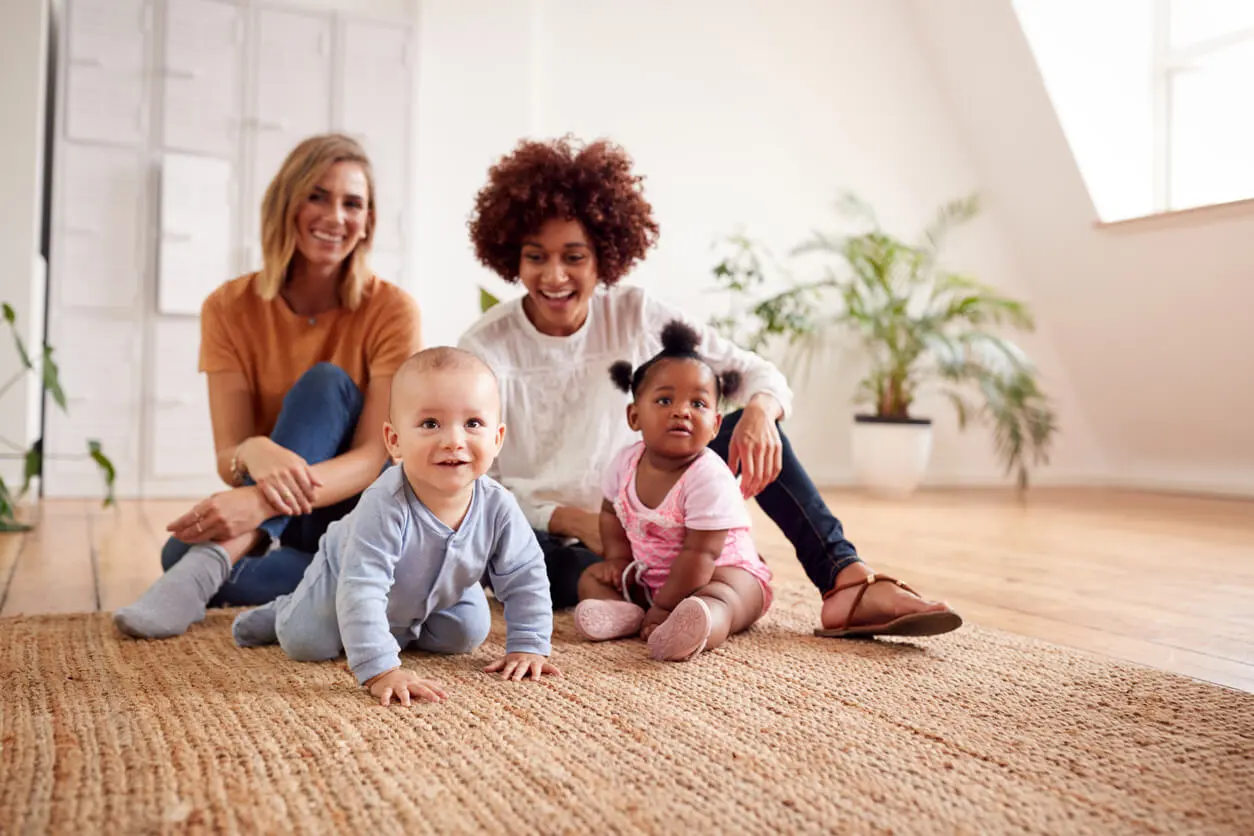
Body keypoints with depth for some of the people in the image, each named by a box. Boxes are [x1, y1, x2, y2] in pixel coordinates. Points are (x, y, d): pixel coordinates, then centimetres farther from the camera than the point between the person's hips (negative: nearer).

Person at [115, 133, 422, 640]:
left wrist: (265, 501, -37)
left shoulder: (391, 311, -12)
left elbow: (374, 457, -20)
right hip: (266, 527, 1)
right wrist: (254, 453, -38)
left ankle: (212, 563, -38)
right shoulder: (230, 308, -5)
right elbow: (227, 457, -12)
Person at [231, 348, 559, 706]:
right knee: (306, 643, -8)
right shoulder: (385, 506, -47)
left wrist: (527, 647, -23)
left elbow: (526, 578, -19)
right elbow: (362, 588, -49)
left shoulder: (498, 507, -32)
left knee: (466, 635, 5)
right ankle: (283, 611, 29)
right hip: (345, 576, -4)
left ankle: (406, 627, 34)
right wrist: (380, 670, -54)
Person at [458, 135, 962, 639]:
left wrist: (759, 410, -31)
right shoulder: (485, 348, -15)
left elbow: (753, 371, -7)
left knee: (751, 424, -15)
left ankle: (846, 580, -23)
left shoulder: (635, 317, -7)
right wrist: (572, 521, -28)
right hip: (543, 540, -3)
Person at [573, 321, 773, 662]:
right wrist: (618, 557, -1)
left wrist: (664, 607, -25)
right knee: (591, 577, 0)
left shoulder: (709, 478, -27)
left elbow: (699, 554, -27)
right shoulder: (625, 463, -8)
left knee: (716, 600, -36)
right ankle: (625, 615, -30)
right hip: (649, 574, 7)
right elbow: (611, 511, 13)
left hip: (721, 572, -7)